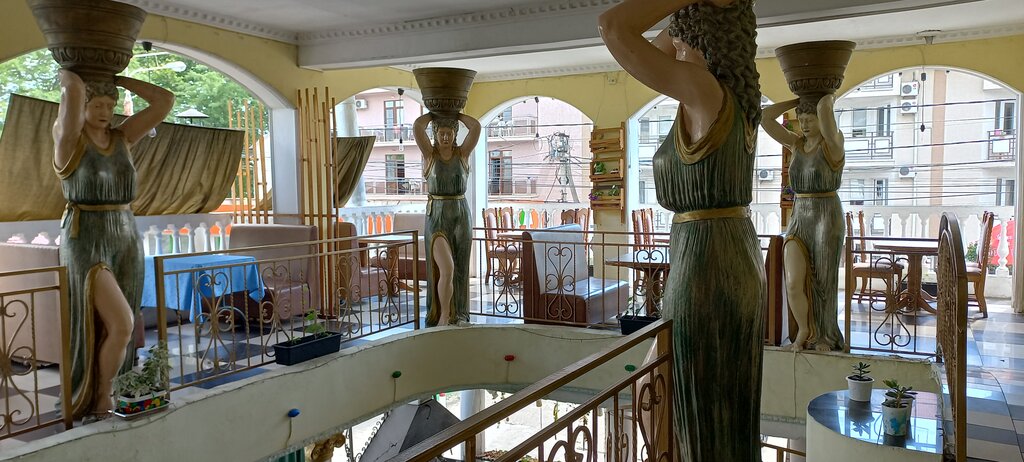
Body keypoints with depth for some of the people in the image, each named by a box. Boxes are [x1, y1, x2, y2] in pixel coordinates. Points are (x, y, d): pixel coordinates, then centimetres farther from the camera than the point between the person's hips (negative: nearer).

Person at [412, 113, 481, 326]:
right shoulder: (429, 154, 0)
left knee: (460, 270, 8)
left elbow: (476, 126, -11)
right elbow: (417, 127, -15)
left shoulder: (463, 153, 4)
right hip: (436, 217, -2)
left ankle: (459, 316, 22)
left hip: (461, 215, 3)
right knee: (445, 269, -14)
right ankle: (442, 316, 2)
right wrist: (434, 114, 3)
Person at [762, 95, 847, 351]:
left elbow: (824, 109, -28)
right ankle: (804, 331, 21)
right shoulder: (797, 143, 10)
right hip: (799, 221, 5)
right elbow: (765, 118, 1)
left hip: (828, 220, -5)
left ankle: (826, 336, 30)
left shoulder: (833, 142, -8)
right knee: (793, 284, -6)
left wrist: (829, 98, -5)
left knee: (823, 285, 6)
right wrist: (799, 101, 5)